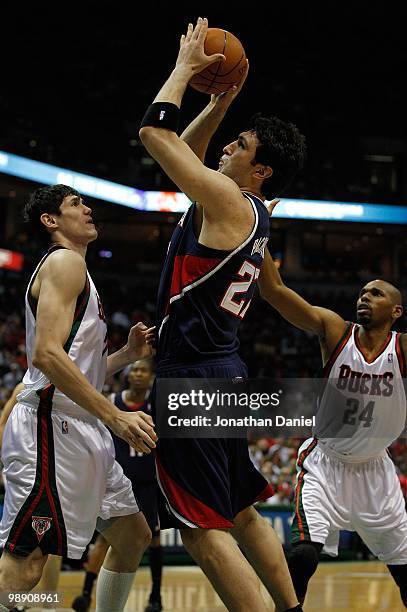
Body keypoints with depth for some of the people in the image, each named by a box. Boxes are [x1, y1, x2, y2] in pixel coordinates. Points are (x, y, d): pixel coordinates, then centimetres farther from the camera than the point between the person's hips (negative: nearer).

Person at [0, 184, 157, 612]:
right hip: (50, 428, -11)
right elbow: (47, 354, -22)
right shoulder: (65, 262, -7)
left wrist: (126, 355, 15)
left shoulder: (74, 269, 25)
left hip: (82, 432, 11)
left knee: (133, 537, 16)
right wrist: (117, 417, -24)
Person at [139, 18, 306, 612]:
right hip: (223, 372, 10)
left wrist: (186, 66, -2)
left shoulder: (228, 201, -14)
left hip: (192, 378, -10)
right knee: (240, 512, 19)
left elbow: (154, 131, -14)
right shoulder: (250, 211, 13)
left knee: (203, 528, -11)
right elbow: (186, 153, 27)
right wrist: (221, 101, 16)